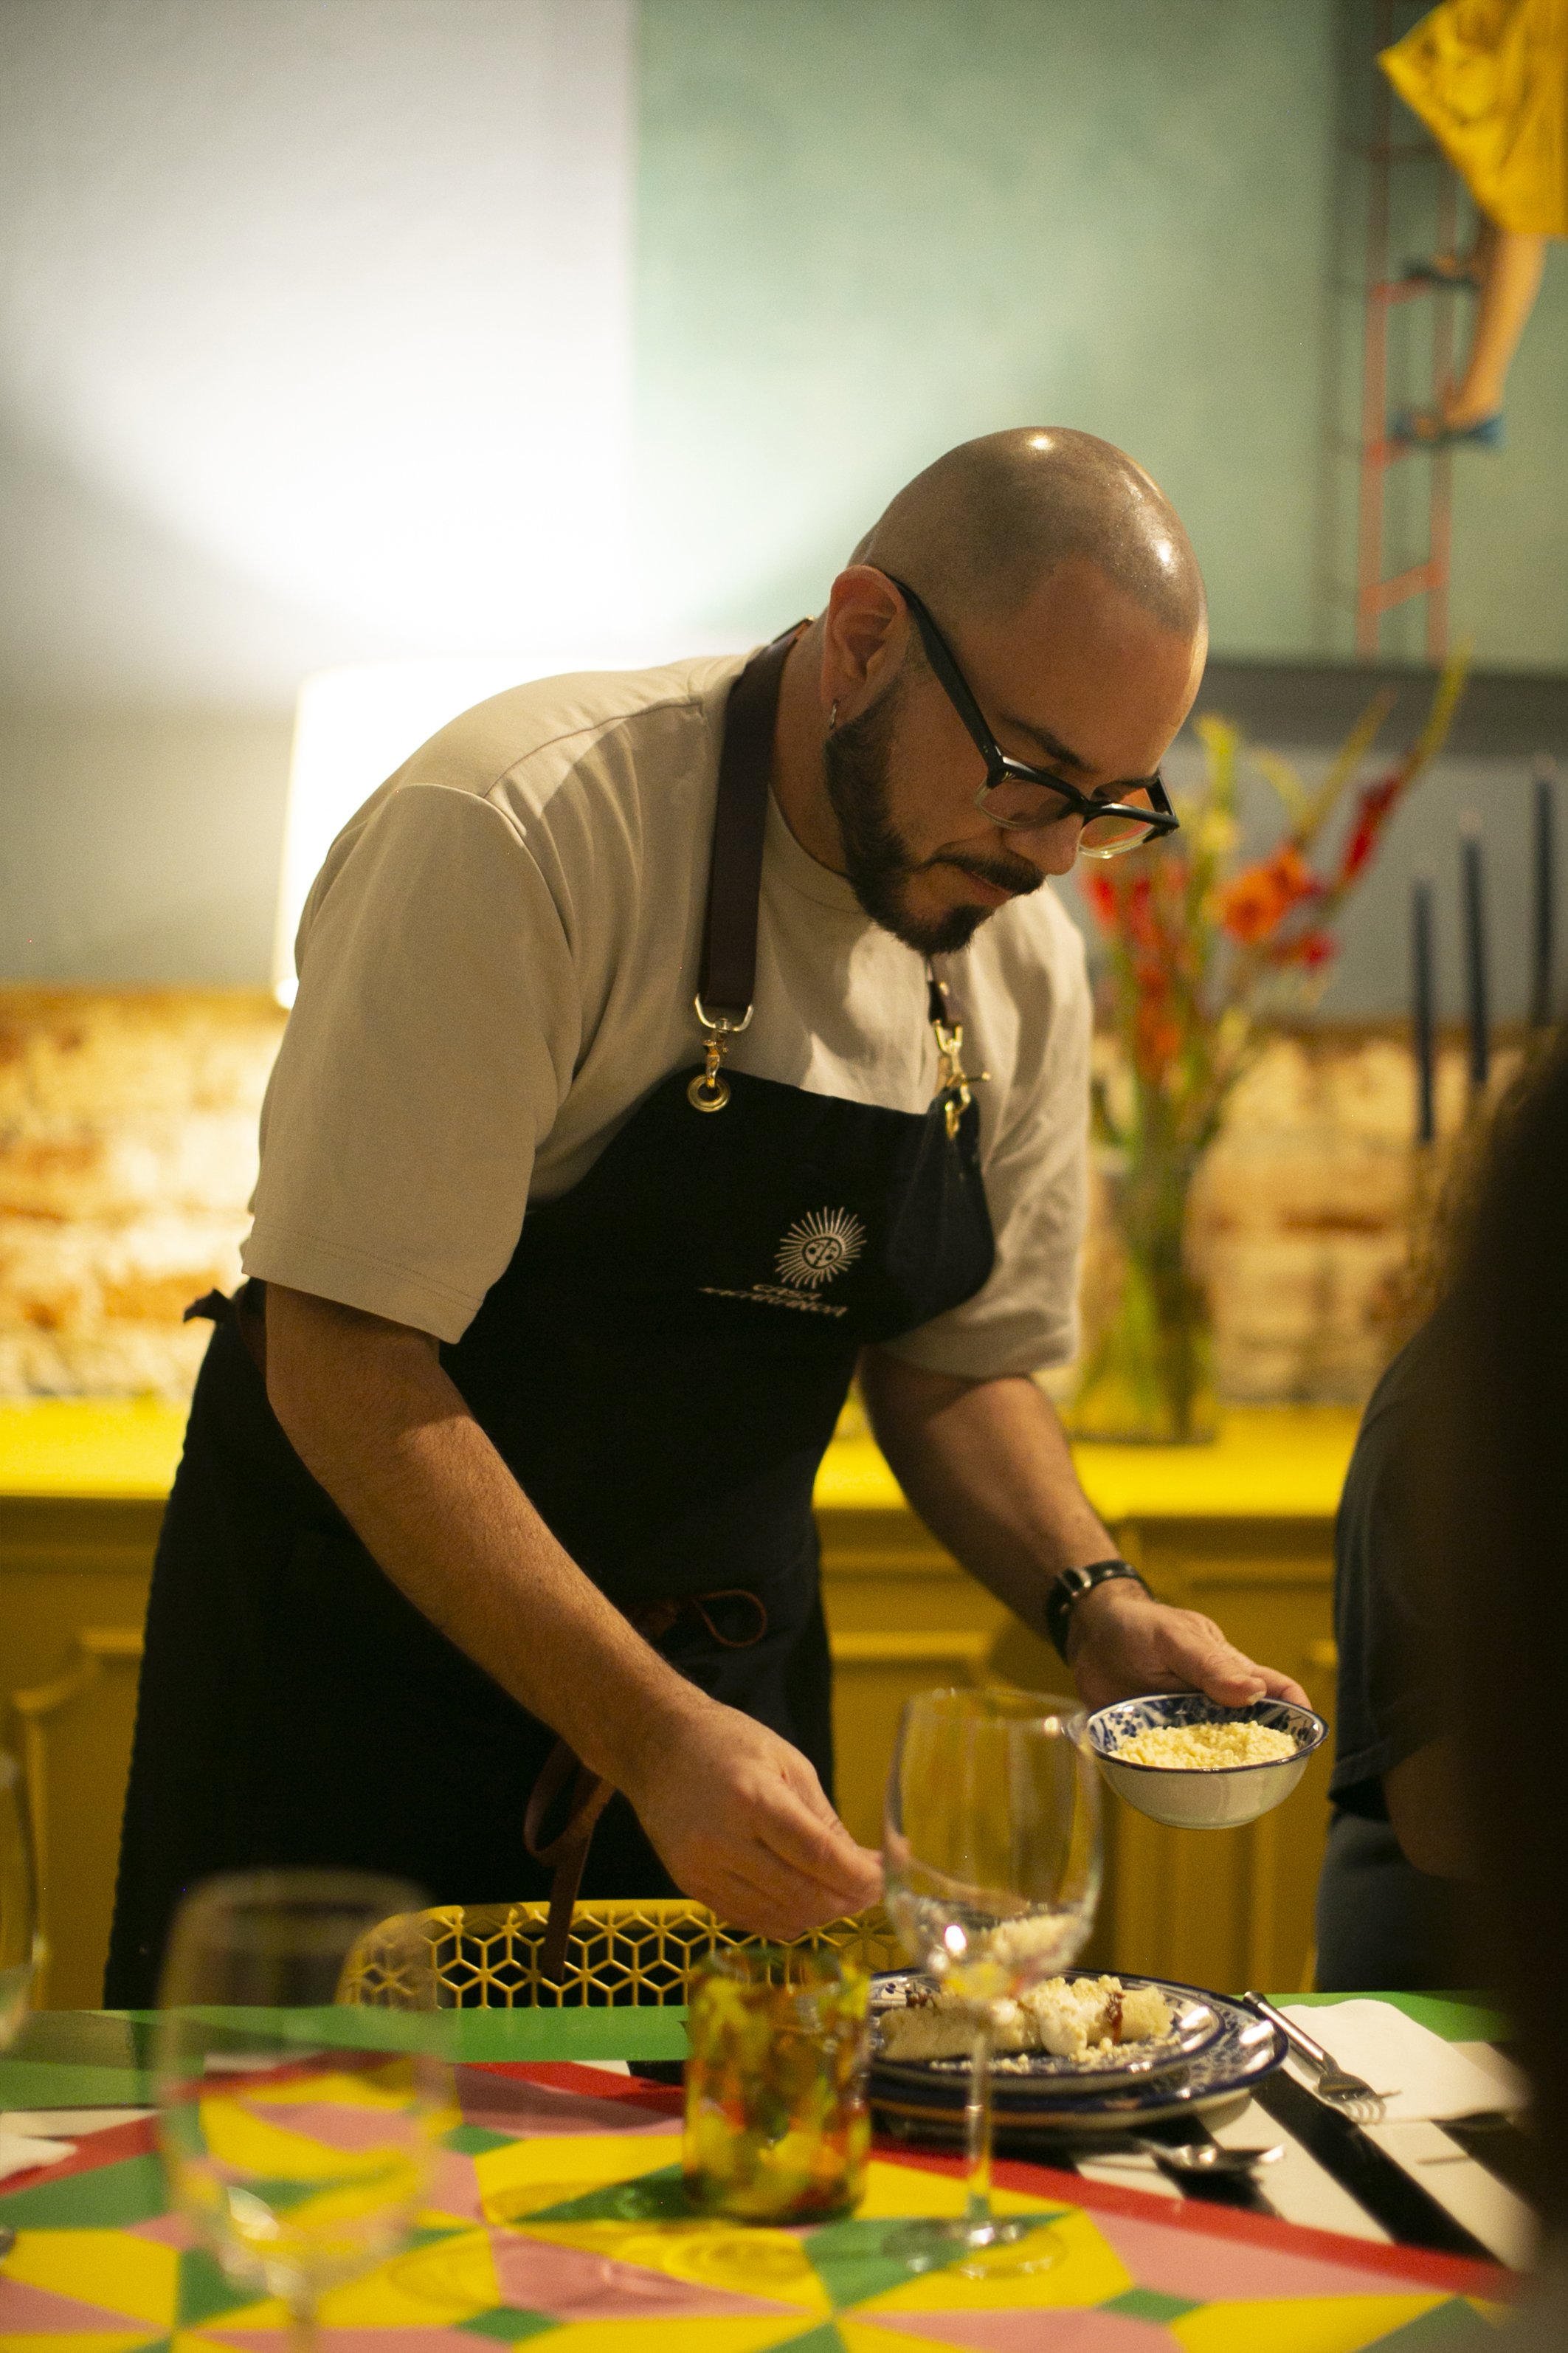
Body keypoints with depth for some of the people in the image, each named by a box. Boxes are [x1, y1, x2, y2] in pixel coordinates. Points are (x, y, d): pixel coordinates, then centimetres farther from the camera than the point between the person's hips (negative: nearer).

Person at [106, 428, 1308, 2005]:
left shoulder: (1023, 965, -2)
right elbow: (346, 1362, -25)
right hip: (371, 1622, -5)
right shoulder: (521, 831, -23)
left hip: (720, 1680, 5)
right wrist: (649, 1737, -31)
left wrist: (1093, 1605, -8)